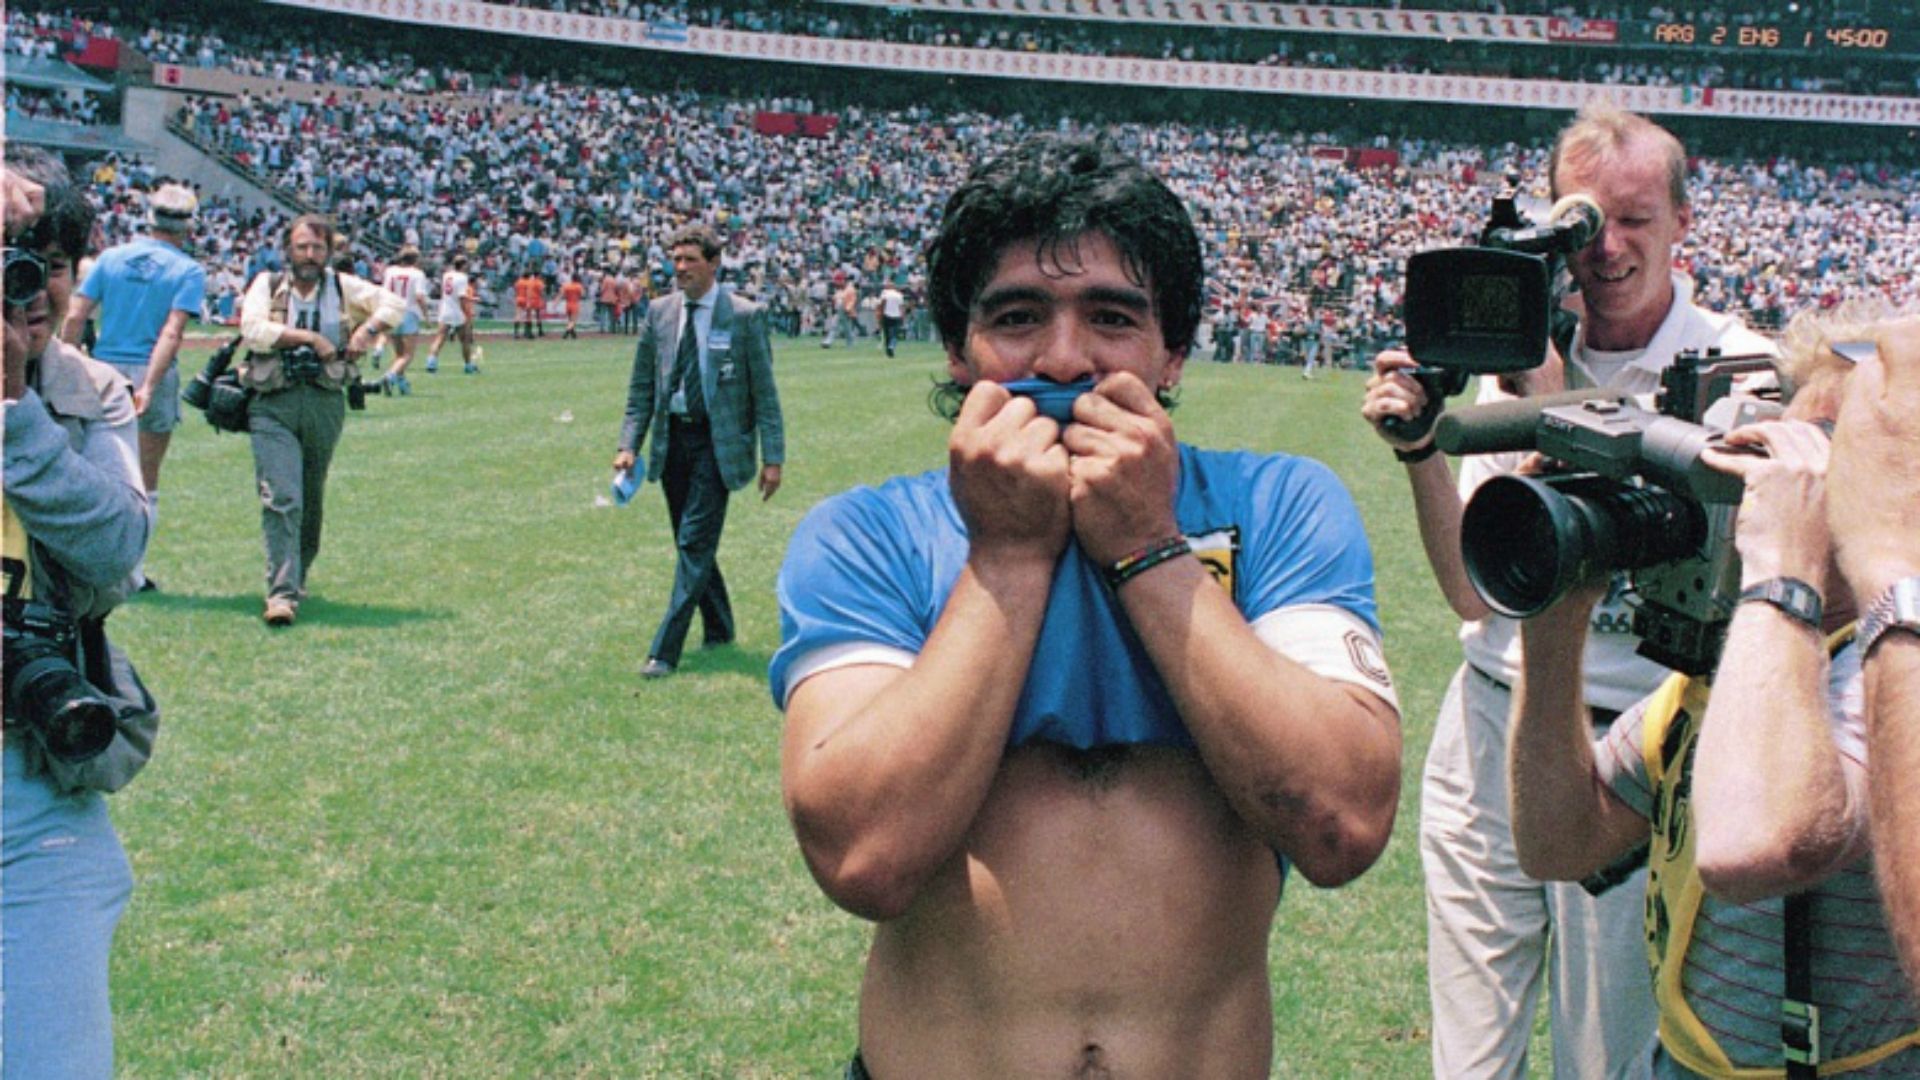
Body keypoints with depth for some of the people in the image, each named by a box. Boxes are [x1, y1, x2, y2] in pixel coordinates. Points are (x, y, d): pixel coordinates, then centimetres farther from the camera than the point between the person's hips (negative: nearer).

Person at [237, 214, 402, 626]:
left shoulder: (343, 287, 11)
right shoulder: (267, 286, 5)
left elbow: (395, 304, 9)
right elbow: (252, 329, -9)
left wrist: (368, 329, -9)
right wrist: (309, 337, -12)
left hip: (325, 403, 3)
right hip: (274, 405, -3)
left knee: (312, 500, 14)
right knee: (281, 499, -14)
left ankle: (298, 574, 34)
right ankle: (282, 593, -18)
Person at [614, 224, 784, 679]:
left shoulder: (745, 316, -6)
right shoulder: (659, 312, 6)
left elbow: (765, 392, -4)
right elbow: (641, 386, 11)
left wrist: (772, 457, -8)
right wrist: (629, 444, 2)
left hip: (718, 442, -5)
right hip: (672, 439, 5)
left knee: (695, 544, -10)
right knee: (692, 543, 12)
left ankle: (665, 650, -9)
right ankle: (718, 629, 29)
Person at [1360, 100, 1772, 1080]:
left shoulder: (1738, 368, -7)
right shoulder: (1518, 358, 5)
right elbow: (1476, 596, 2)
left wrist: (1552, 409, -19)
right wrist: (1419, 450, -12)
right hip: (1489, 723, 4)